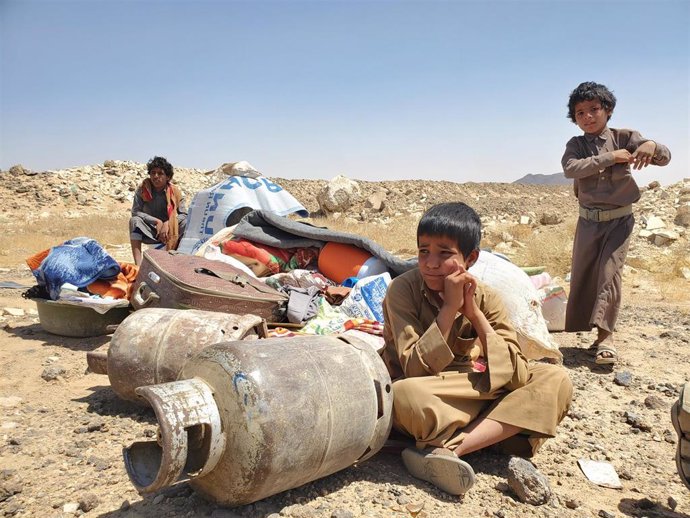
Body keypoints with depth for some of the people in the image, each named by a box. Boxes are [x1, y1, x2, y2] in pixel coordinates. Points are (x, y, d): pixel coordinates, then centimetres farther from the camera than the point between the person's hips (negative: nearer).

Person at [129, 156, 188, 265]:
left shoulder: (175, 191, -5)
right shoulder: (142, 190, -5)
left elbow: (183, 214, -9)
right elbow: (135, 212, -13)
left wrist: (167, 224, -24)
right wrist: (157, 221, -21)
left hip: (170, 232, 0)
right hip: (149, 233, 0)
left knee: (186, 223, -24)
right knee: (134, 220, -28)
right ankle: (137, 264, -37)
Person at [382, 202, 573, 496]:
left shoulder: (485, 298, -4)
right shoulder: (403, 289, -14)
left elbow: (516, 373, -12)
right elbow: (416, 370, -21)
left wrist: (473, 312, -19)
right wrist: (449, 308, -26)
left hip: (477, 396, 5)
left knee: (556, 380, -17)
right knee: (404, 395, -40)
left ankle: (448, 448, -26)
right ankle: (489, 435, -16)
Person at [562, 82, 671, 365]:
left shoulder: (624, 138, -2)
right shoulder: (576, 145, 1)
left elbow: (665, 157, -5)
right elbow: (570, 168, -20)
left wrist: (652, 145, -28)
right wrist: (610, 157, -23)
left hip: (619, 219, -2)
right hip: (588, 220, 2)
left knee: (609, 272, -12)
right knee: (583, 275, 7)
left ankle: (605, 336, -10)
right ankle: (594, 331, 22)